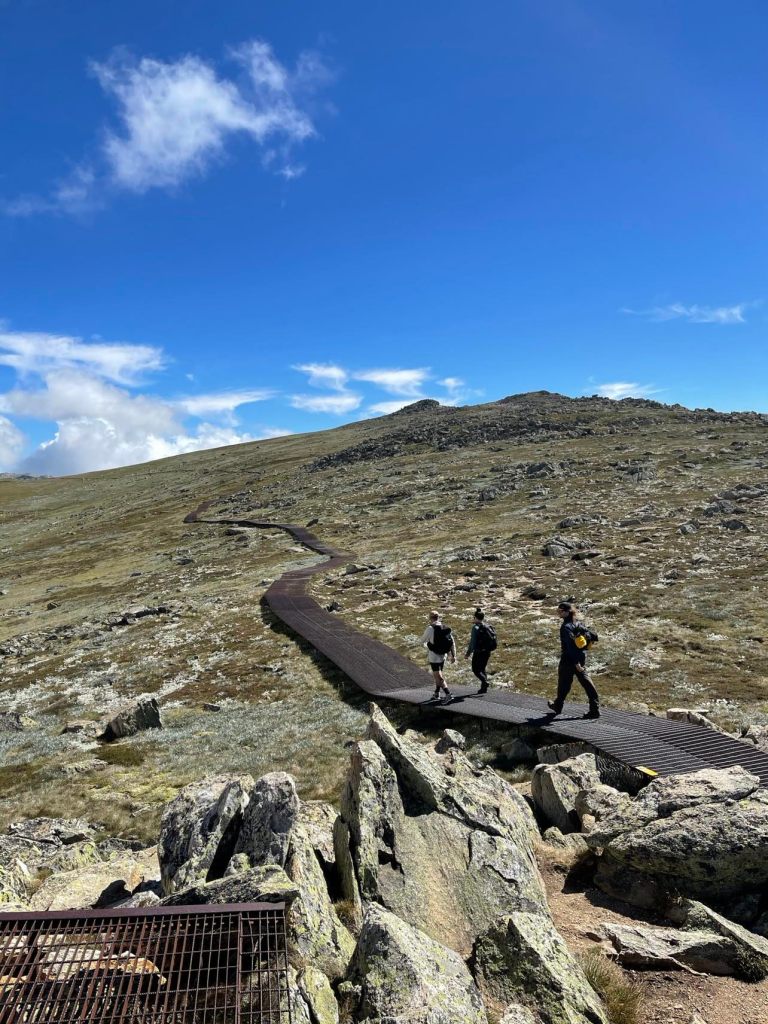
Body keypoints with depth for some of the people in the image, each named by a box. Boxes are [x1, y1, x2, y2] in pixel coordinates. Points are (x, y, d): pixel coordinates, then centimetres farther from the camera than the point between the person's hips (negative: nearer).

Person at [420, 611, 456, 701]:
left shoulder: (430, 628, -16)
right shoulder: (446, 628, 1)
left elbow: (423, 640, -3)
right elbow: (453, 643, 1)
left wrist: (425, 644, 20)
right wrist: (453, 656, 6)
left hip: (433, 657, -7)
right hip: (442, 656, 7)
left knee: (439, 677, -4)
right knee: (438, 674, 22)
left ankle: (447, 694, -14)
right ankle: (437, 693, 31)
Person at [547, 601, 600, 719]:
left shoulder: (566, 627, -21)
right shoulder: (577, 622, 5)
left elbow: (571, 645, -25)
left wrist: (576, 663, -25)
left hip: (568, 660, -8)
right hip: (581, 657, 8)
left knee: (564, 684, 11)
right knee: (586, 682, 7)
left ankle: (558, 706, 30)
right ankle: (595, 709, 4)